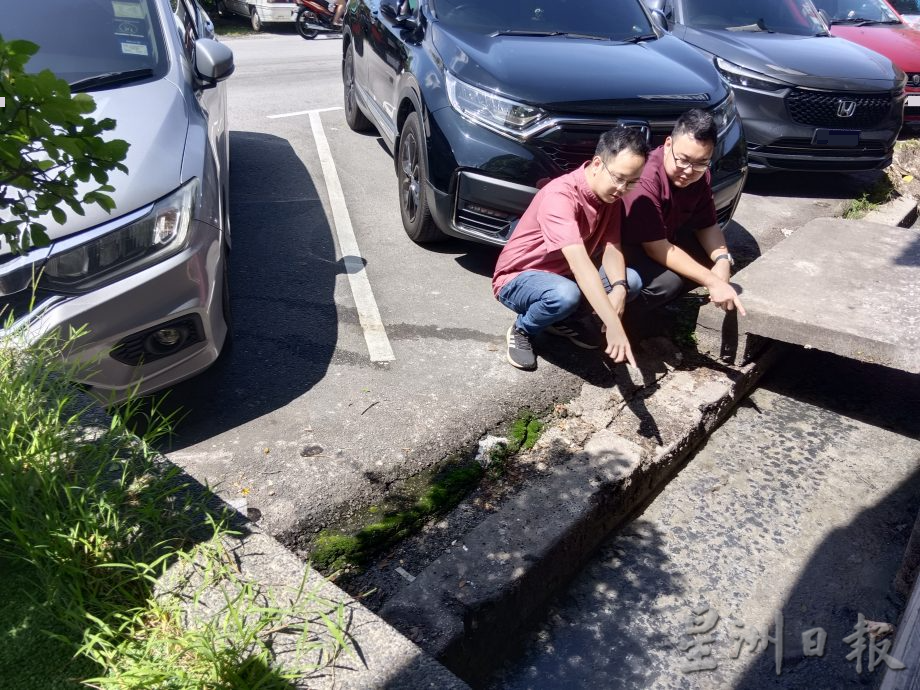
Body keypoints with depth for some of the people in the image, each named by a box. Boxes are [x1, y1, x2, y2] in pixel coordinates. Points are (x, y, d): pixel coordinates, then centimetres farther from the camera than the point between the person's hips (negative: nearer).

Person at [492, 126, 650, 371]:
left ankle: (559, 320, 6)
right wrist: (614, 326, -48)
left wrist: (619, 288, -32)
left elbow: (611, 247, -9)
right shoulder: (560, 196, -32)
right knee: (566, 294, -39)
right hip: (517, 279, -7)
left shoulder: (610, 195, -5)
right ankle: (521, 330, -6)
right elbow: (579, 263, -42)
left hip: (563, 275, 8)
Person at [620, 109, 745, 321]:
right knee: (667, 280, -32)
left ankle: (654, 306, 5)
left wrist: (722, 260, -21)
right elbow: (656, 248, -32)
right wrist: (712, 282, -33)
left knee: (719, 258, -2)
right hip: (624, 245, -9)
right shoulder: (646, 179, -33)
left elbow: (707, 224, 0)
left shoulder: (699, 176, -9)